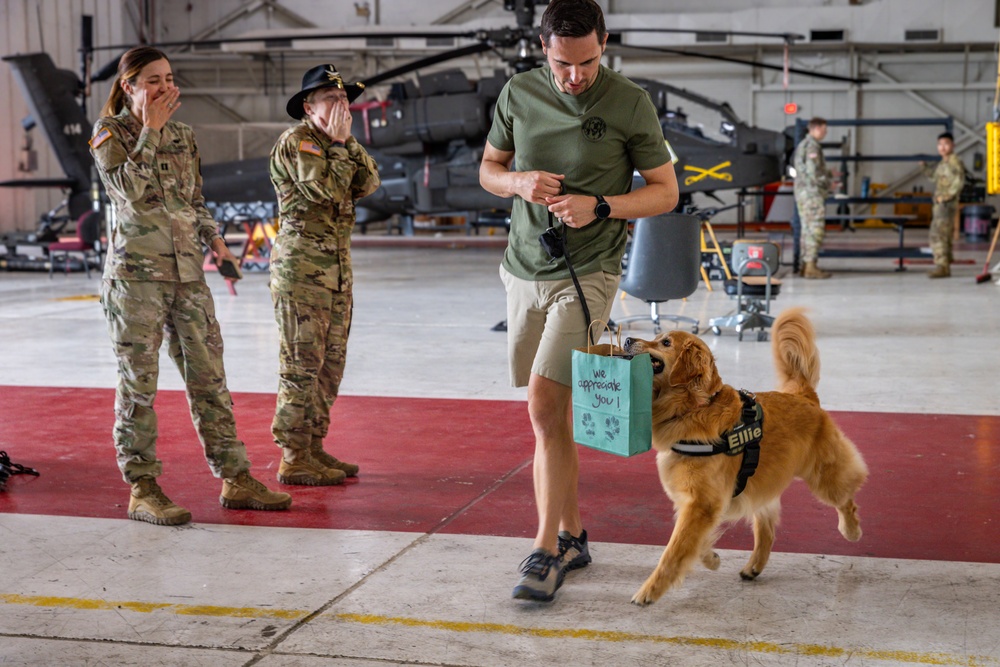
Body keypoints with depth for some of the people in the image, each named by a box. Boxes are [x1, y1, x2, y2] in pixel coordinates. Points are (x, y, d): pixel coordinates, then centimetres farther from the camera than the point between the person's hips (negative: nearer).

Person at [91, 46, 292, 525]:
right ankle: (142, 489, 8)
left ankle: (235, 480, 12)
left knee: (209, 376, 6)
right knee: (139, 383, -1)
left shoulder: (183, 136, 13)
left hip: (188, 271, 5)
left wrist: (214, 238, 5)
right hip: (136, 271, -5)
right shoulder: (109, 134, -1)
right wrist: (150, 130, -14)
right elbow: (130, 190, -18)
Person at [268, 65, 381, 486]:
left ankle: (314, 447, 19)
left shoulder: (336, 143, 18)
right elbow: (327, 188, -21)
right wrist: (338, 144, -10)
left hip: (337, 265, 9)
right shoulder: (296, 141, -9)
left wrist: (347, 142, 1)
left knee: (331, 361, 11)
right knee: (302, 363, -7)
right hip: (301, 265, -9)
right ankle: (293, 459, -3)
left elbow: (368, 183, 6)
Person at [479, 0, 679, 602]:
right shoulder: (519, 94, 4)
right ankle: (573, 536, 24)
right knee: (552, 414, 10)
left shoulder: (631, 104, -6)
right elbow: (488, 169, 15)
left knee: (546, 409, -14)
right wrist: (519, 182, -8)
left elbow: (666, 192, -1)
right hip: (525, 272, 5)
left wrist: (599, 205, -17)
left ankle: (548, 551, -4)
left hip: (588, 275, -4)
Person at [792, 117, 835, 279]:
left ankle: (805, 266, 14)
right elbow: (813, 172, -21)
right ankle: (811, 267, -9)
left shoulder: (802, 145, 16)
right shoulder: (813, 146, -14)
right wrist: (828, 182, -6)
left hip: (802, 192, 10)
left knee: (807, 229, 12)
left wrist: (828, 174, 21)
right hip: (813, 193, -10)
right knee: (816, 230, -8)